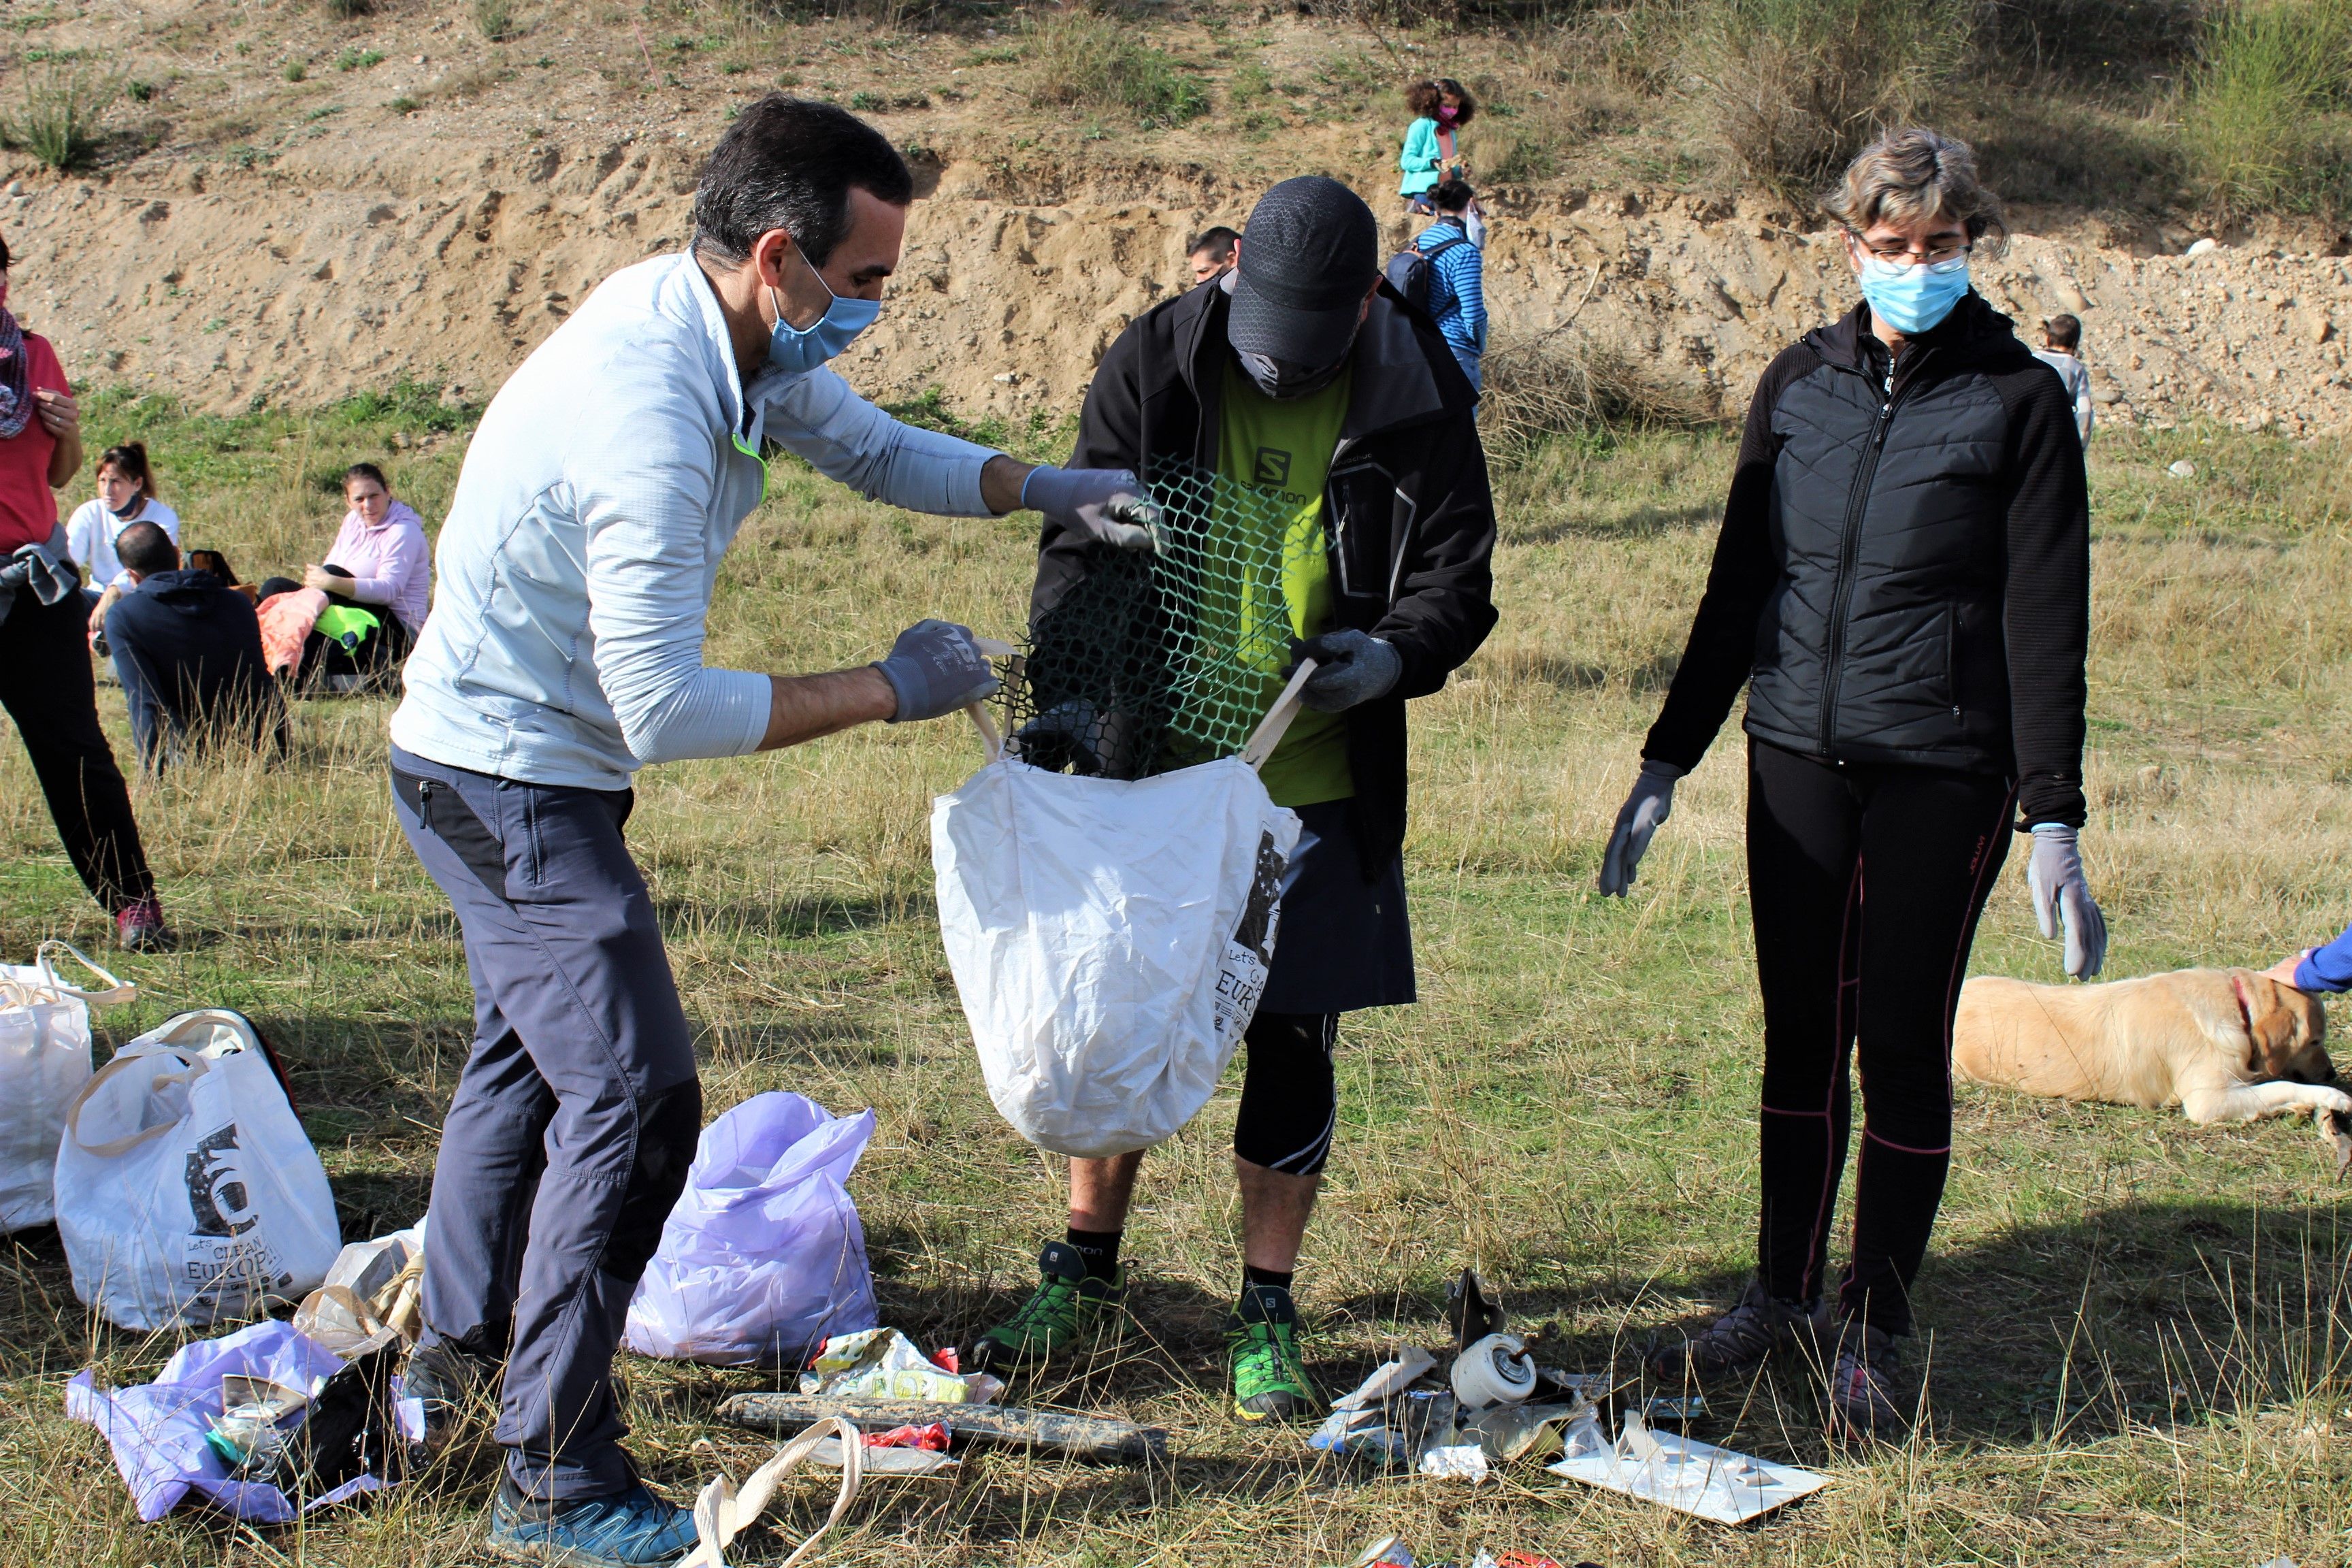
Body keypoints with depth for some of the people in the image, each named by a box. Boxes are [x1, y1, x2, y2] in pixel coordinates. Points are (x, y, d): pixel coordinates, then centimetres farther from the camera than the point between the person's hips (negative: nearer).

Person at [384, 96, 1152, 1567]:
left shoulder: (736, 334, -3)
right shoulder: (649, 420, -33)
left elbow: (874, 446, 13)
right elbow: (666, 713, -31)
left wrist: (1047, 488, -1)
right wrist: (887, 691, -23)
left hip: (497, 760, 11)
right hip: (513, 781, -11)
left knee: (530, 1052, 24)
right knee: (634, 1094, -11)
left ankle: (456, 1366, 42)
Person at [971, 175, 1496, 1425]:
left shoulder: (1414, 400, -6)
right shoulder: (1156, 365, -5)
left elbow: (1457, 574, 1)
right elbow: (1079, 538, -4)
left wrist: (1393, 653, -21)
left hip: (1316, 786, 0)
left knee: (1292, 1046, 6)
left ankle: (1266, 1316, 22)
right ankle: (1085, 1274, 31)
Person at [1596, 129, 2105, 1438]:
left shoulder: (2019, 399, -3)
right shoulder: (1800, 385, 8)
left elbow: (2046, 620, -5)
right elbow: (1740, 584, 13)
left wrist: (2055, 822, -11)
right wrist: (1667, 763, 12)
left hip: (1942, 775, -3)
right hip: (1798, 760, 3)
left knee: (1904, 1049, 3)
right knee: (1801, 1041, 11)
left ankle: (1874, 1333, 17)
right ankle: (1786, 1296, 26)